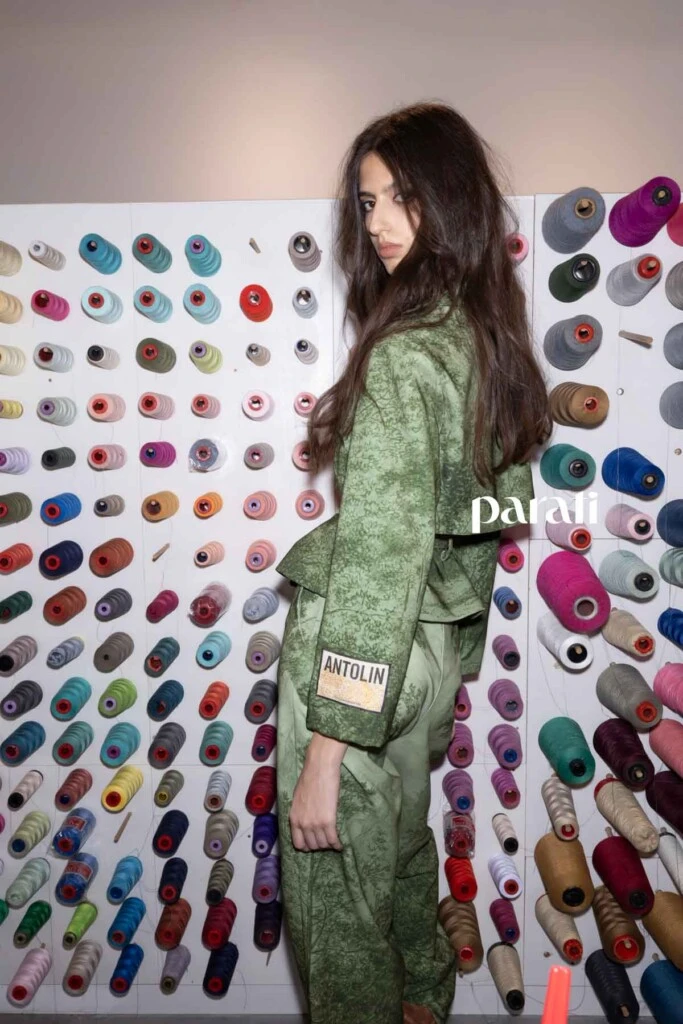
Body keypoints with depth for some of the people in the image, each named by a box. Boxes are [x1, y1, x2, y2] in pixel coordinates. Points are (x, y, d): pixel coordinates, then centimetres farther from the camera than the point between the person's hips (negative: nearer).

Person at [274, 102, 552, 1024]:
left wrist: (325, 748, -19)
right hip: (441, 642, 9)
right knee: (402, 843, 31)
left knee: (332, 888, 14)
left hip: (360, 646, -9)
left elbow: (379, 558, -26)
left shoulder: (402, 353, -22)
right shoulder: (492, 334, 5)